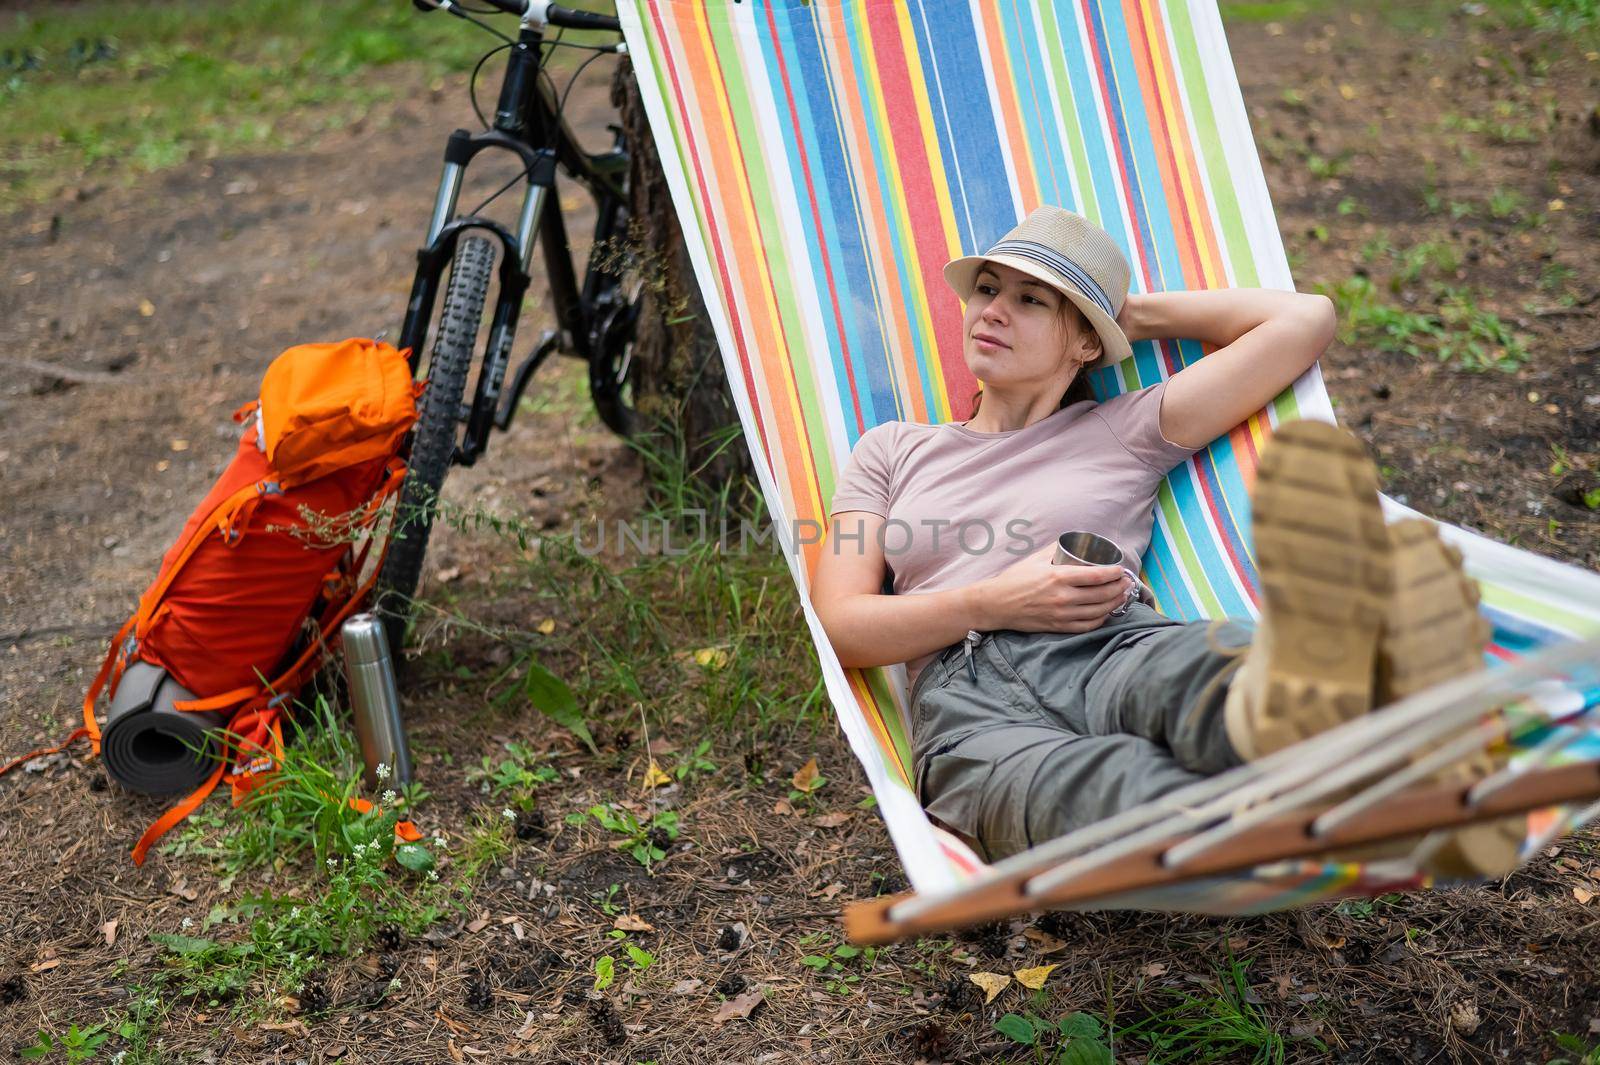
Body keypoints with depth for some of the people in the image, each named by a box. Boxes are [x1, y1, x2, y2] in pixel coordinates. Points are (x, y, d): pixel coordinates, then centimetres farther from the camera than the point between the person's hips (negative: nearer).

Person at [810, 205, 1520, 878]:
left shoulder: (1126, 431, 23)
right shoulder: (891, 449, 26)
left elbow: (1304, 320, 21)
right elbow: (841, 625, 14)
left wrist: (1136, 313, 29)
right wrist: (994, 603, -2)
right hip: (966, 697, 0)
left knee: (1190, 669, -40)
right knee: (1101, 783, -39)